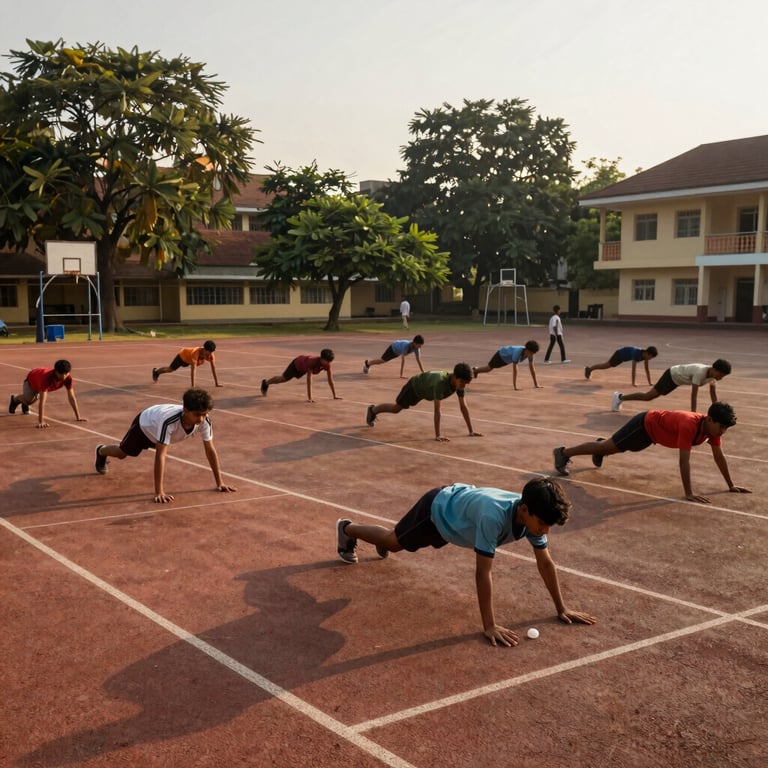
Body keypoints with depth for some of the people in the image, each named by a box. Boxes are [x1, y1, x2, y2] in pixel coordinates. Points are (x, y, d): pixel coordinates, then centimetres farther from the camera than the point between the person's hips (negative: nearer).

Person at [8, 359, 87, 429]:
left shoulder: (68, 378, -38)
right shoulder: (47, 378, -51)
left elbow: (72, 397, -31)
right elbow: (42, 401, -53)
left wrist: (78, 417, -32)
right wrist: (41, 422, -58)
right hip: (32, 378, -4)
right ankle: (15, 398, 31)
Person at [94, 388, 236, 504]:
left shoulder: (204, 421, -38)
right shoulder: (169, 421, -52)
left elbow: (210, 450, -29)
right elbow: (160, 455, -51)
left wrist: (219, 482, -28)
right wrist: (159, 492, -53)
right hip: (145, 423, -4)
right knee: (122, 453, 21)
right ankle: (101, 452, 55)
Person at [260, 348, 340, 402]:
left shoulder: (327, 364, -35)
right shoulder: (313, 362, -49)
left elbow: (330, 380, -29)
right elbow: (309, 380, -51)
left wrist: (335, 395, -29)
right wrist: (309, 398, -53)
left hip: (304, 366, 6)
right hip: (297, 363, -6)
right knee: (284, 378, 14)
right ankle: (266, 383, 42)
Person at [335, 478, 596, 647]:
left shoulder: (533, 514, -27)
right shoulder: (494, 515, -48)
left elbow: (546, 563, -16)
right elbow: (483, 572, -44)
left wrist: (562, 608, -14)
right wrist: (489, 626, -42)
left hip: (457, 499, 6)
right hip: (436, 509, -6)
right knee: (393, 542, 20)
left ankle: (381, 540, 65)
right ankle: (347, 529, 46)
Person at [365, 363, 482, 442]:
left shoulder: (459, 382, -29)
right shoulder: (440, 382, -49)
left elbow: (463, 407, -23)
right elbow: (437, 410, -51)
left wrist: (471, 431, -25)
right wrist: (437, 435, -53)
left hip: (425, 389, 7)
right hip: (415, 385, -7)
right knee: (396, 408, 13)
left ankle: (374, 410, 52)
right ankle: (372, 410, 41)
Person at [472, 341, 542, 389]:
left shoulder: (530, 353, -27)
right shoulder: (518, 352, -47)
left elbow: (531, 368, -20)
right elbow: (514, 369, -49)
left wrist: (536, 384, -21)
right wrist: (514, 386, -51)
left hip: (507, 359, 7)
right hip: (500, 355, -7)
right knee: (489, 368, 14)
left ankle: (476, 370, 55)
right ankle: (475, 370, 45)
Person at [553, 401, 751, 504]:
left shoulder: (712, 427, -16)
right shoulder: (689, 426, -41)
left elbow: (719, 456, -5)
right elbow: (684, 461, -42)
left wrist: (731, 485, -4)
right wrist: (688, 493, -42)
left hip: (653, 429, 7)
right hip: (645, 424, -7)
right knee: (607, 447, 4)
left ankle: (600, 448, 59)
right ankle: (563, 453, 17)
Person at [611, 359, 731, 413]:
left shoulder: (712, 373, -15)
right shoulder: (700, 373, -40)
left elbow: (713, 393, -6)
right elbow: (693, 395, -40)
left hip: (678, 378, 9)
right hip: (672, 375, -9)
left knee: (655, 394, 22)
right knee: (649, 396, -9)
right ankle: (620, 397, 5)